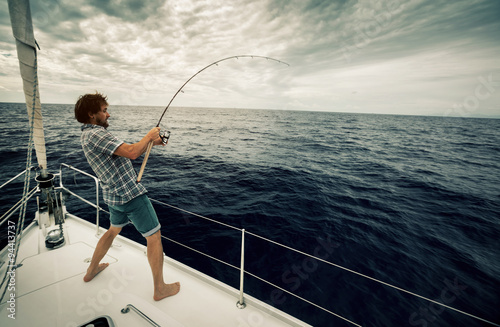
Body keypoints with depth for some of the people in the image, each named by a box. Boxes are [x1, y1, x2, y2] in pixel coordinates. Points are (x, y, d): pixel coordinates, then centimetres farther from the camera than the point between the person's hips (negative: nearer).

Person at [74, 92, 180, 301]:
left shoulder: (88, 135, 14)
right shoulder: (95, 134, -18)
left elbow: (126, 153, 15)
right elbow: (132, 153, -30)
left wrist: (151, 142, 6)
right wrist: (148, 136, -13)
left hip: (113, 196, 10)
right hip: (130, 194, -10)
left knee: (114, 230, 33)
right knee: (154, 237, 1)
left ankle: (92, 270, 50)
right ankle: (160, 289, 13)